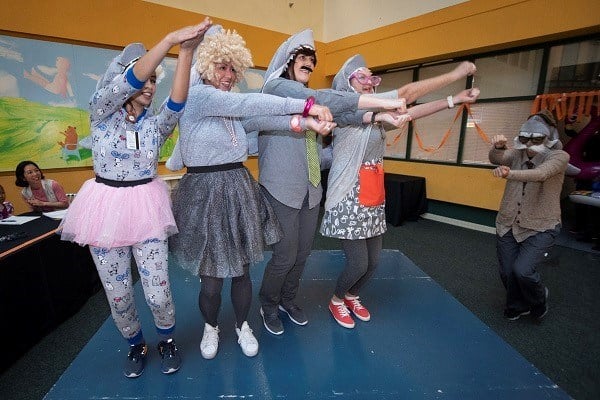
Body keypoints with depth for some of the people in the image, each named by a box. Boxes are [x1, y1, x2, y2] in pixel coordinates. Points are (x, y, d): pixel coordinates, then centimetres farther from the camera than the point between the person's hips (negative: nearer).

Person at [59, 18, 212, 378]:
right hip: (106, 206, 0)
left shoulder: (156, 123, 3)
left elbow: (177, 103, -18)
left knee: (158, 289, 1)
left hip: (147, 206, 1)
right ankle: (136, 346, 37)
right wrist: (170, 39, -26)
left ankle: (167, 342, 30)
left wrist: (186, 52, -28)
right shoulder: (102, 113, -2)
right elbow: (128, 80, -20)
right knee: (117, 293, 10)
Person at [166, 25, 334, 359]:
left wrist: (306, 123, -23)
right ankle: (211, 327, 37)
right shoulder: (197, 96, -9)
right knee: (212, 277, 6)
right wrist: (307, 105, -20)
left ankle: (243, 325, 38)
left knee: (242, 270, 13)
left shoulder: (234, 108, 11)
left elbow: (260, 119, -8)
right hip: (206, 194, -5)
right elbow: (249, 103, -20)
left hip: (239, 191, 6)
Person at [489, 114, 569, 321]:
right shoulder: (517, 153, 2)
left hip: (541, 228, -3)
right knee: (507, 273, 7)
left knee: (523, 271, -16)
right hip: (507, 225, 4)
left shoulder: (559, 156, -9)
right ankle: (517, 306, 38)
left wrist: (510, 174, -49)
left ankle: (539, 300, 21)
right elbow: (497, 159, -19)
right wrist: (497, 147, -41)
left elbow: (540, 174, -31)